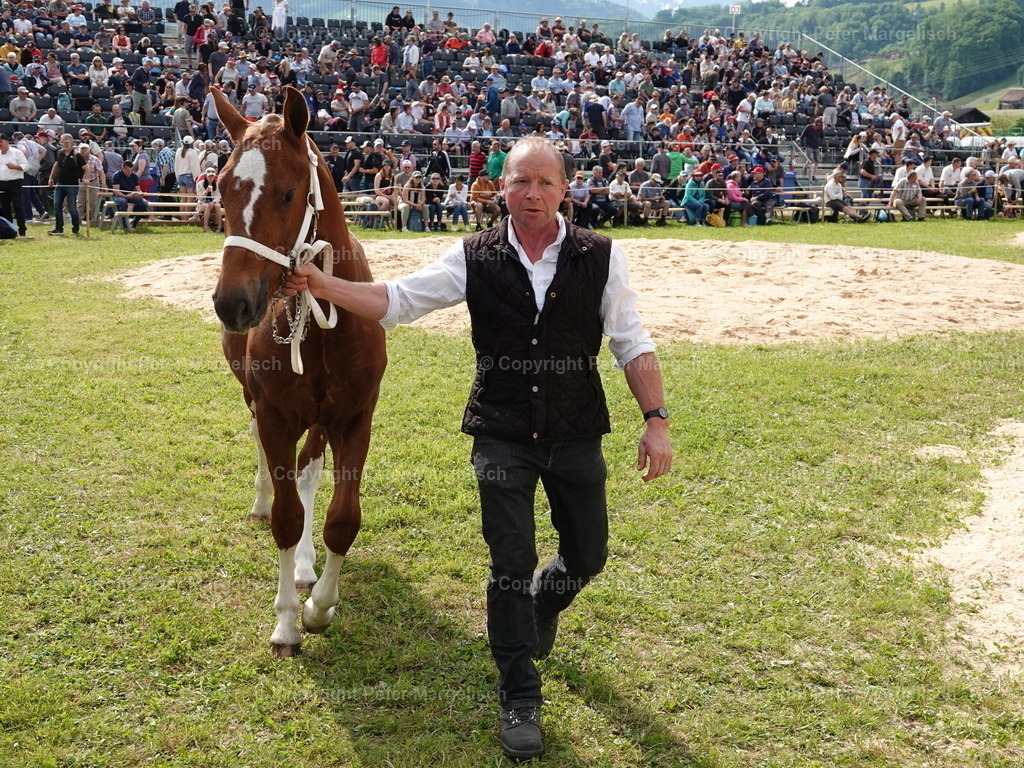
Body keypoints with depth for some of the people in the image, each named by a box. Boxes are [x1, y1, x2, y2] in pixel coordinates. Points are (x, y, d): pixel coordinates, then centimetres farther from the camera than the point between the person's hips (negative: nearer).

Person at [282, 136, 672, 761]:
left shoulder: (600, 257, -5)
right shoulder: (475, 258, -3)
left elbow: (633, 344, -2)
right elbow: (397, 300, -5)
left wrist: (656, 419, -9)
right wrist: (325, 286, -19)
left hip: (577, 436, 1)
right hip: (502, 437, -1)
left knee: (587, 557, 15)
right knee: (512, 564, 0)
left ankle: (544, 605, 51)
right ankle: (520, 698, 16)